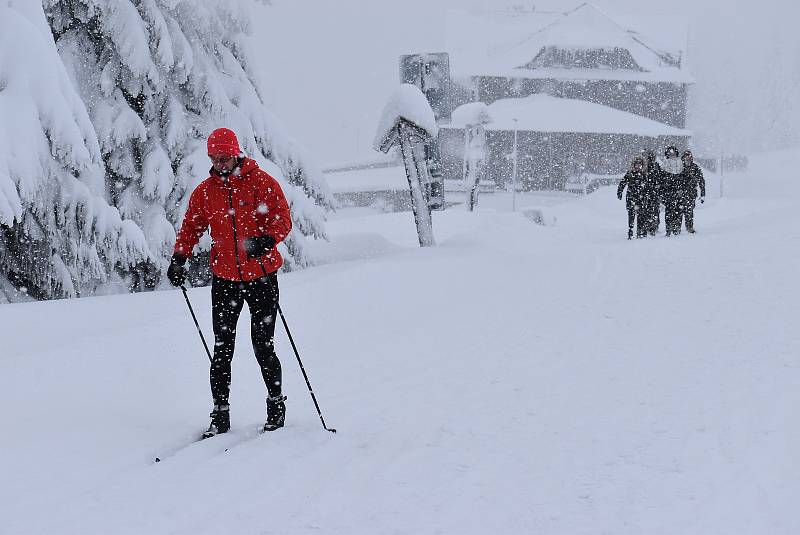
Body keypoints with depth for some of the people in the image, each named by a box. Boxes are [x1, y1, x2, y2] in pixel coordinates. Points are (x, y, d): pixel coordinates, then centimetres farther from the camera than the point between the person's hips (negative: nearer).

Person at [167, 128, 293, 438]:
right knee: (222, 349, 1)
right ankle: (220, 415, 6)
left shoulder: (261, 182, -4)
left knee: (263, 346, 0)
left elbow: (282, 219, -8)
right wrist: (179, 258, -4)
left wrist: (266, 240, -28)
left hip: (261, 275, -3)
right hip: (224, 279, 3)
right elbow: (191, 227, 12)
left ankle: (276, 405, 18)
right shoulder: (205, 191, 7)